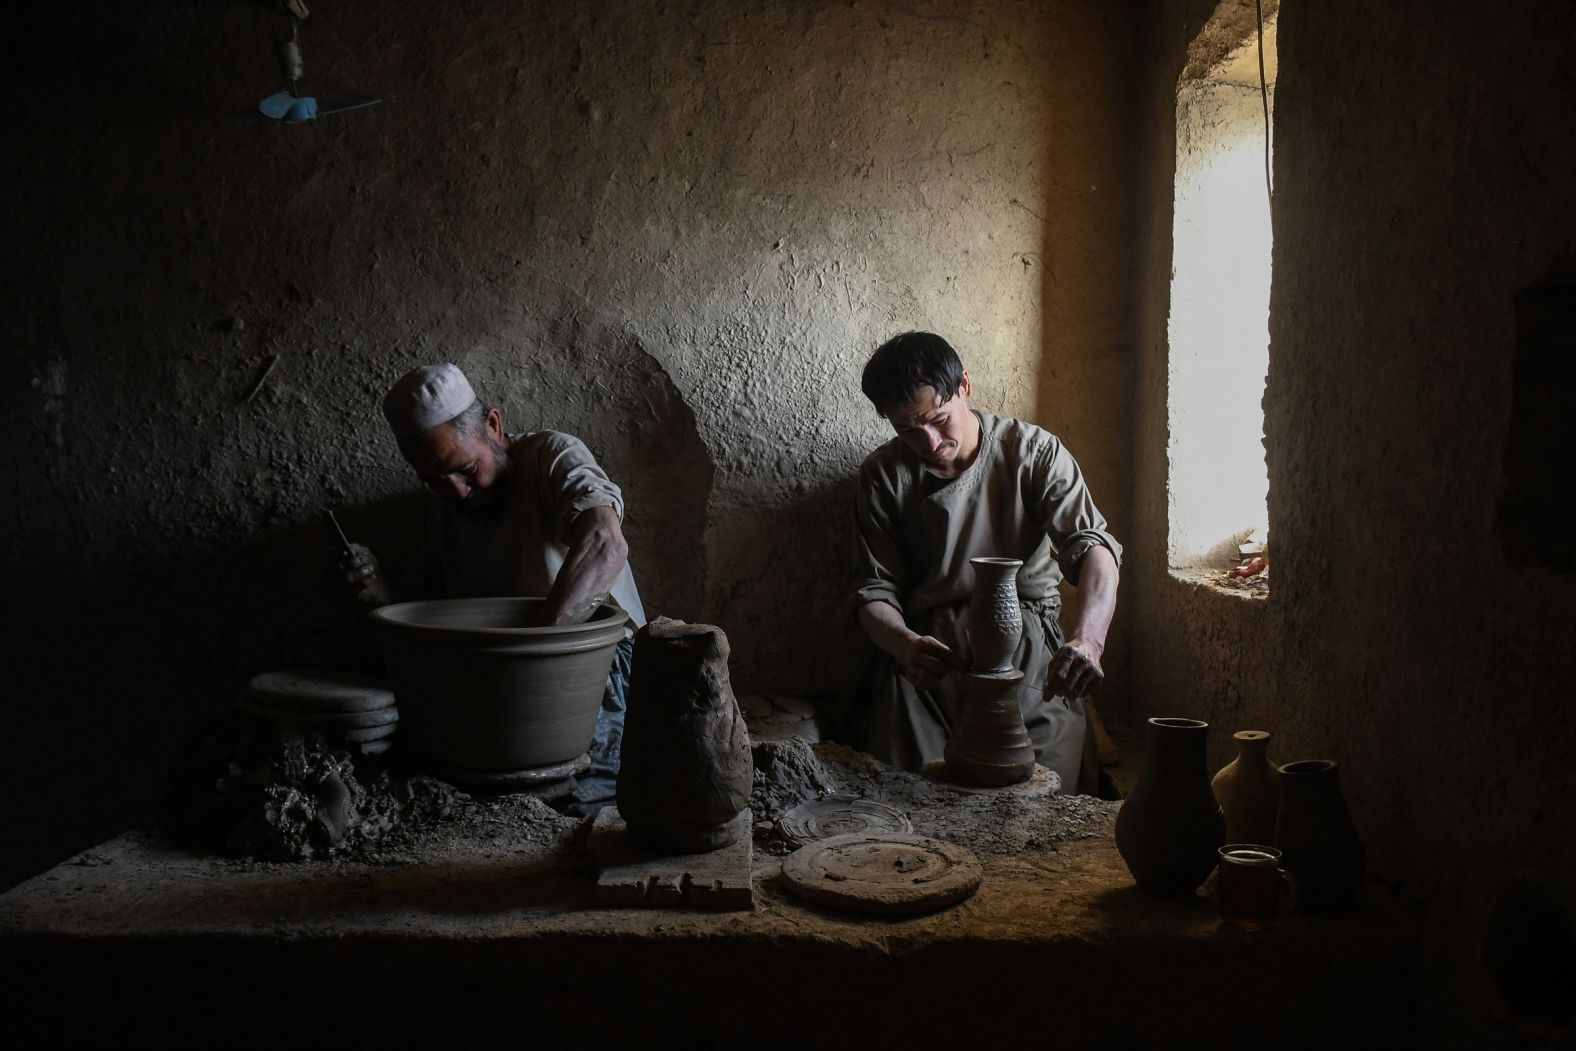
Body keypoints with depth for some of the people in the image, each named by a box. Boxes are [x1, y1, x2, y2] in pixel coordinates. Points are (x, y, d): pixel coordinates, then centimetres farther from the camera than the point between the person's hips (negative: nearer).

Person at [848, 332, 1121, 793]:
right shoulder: (883, 476, 2)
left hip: (1026, 637, -1)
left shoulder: (1033, 451, -3)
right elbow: (875, 591, -1)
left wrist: (1088, 635, -37)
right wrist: (904, 644, -26)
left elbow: (1092, 546, -16)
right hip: (928, 646, 1)